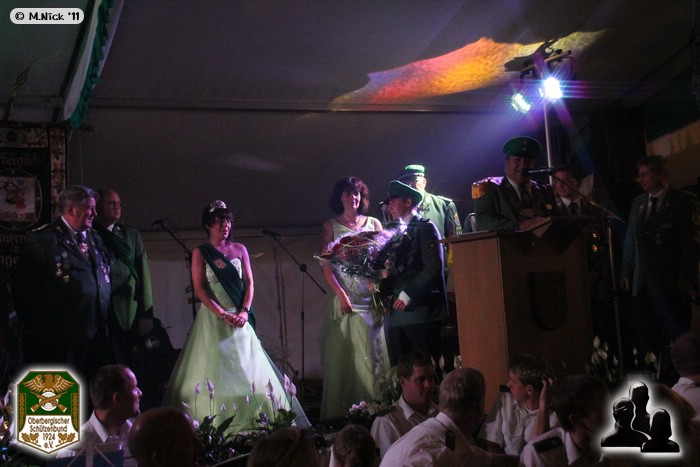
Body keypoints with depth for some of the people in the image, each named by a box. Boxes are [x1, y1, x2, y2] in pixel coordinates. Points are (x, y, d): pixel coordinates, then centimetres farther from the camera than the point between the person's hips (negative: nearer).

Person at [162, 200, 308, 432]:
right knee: (215, 368, -4)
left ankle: (251, 422, 7)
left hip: (240, 319, 3)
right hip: (212, 318, -3)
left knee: (247, 367, 1)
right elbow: (200, 289, -6)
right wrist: (223, 315, -15)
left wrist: (244, 311, -9)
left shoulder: (240, 249, 9)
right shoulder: (201, 253, 0)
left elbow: (249, 283, 7)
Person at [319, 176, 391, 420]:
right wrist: (341, 295, -13)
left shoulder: (374, 224, 13)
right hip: (344, 297, -2)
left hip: (371, 297, 2)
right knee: (343, 353, -3)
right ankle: (341, 413, 1)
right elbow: (326, 265, -1)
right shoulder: (330, 226, 7)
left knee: (373, 352, 0)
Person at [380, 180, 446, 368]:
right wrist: (385, 290, 2)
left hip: (420, 309, -6)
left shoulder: (426, 228, -1)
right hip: (396, 311, 7)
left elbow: (433, 266, -11)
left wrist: (408, 294, -14)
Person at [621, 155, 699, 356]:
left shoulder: (683, 201, -4)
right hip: (642, 284, 5)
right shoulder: (638, 203, 14)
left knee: (677, 336, 2)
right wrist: (626, 273, 12)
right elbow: (630, 241, 17)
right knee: (647, 338, 4)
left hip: (672, 284, -5)